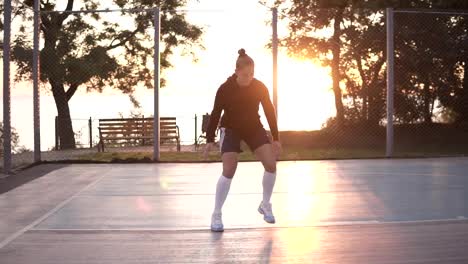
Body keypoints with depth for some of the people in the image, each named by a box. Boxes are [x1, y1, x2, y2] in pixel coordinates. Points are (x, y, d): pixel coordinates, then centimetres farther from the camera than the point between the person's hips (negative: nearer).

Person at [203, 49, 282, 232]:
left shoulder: (260, 87, -14)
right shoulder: (225, 89, -20)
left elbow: (269, 112, -5)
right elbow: (215, 114, -10)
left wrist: (276, 139, -4)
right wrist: (210, 140, -10)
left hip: (254, 128, 3)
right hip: (230, 129, -3)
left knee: (271, 164, -11)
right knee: (228, 170, -16)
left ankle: (265, 205, 10)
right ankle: (216, 215, -3)